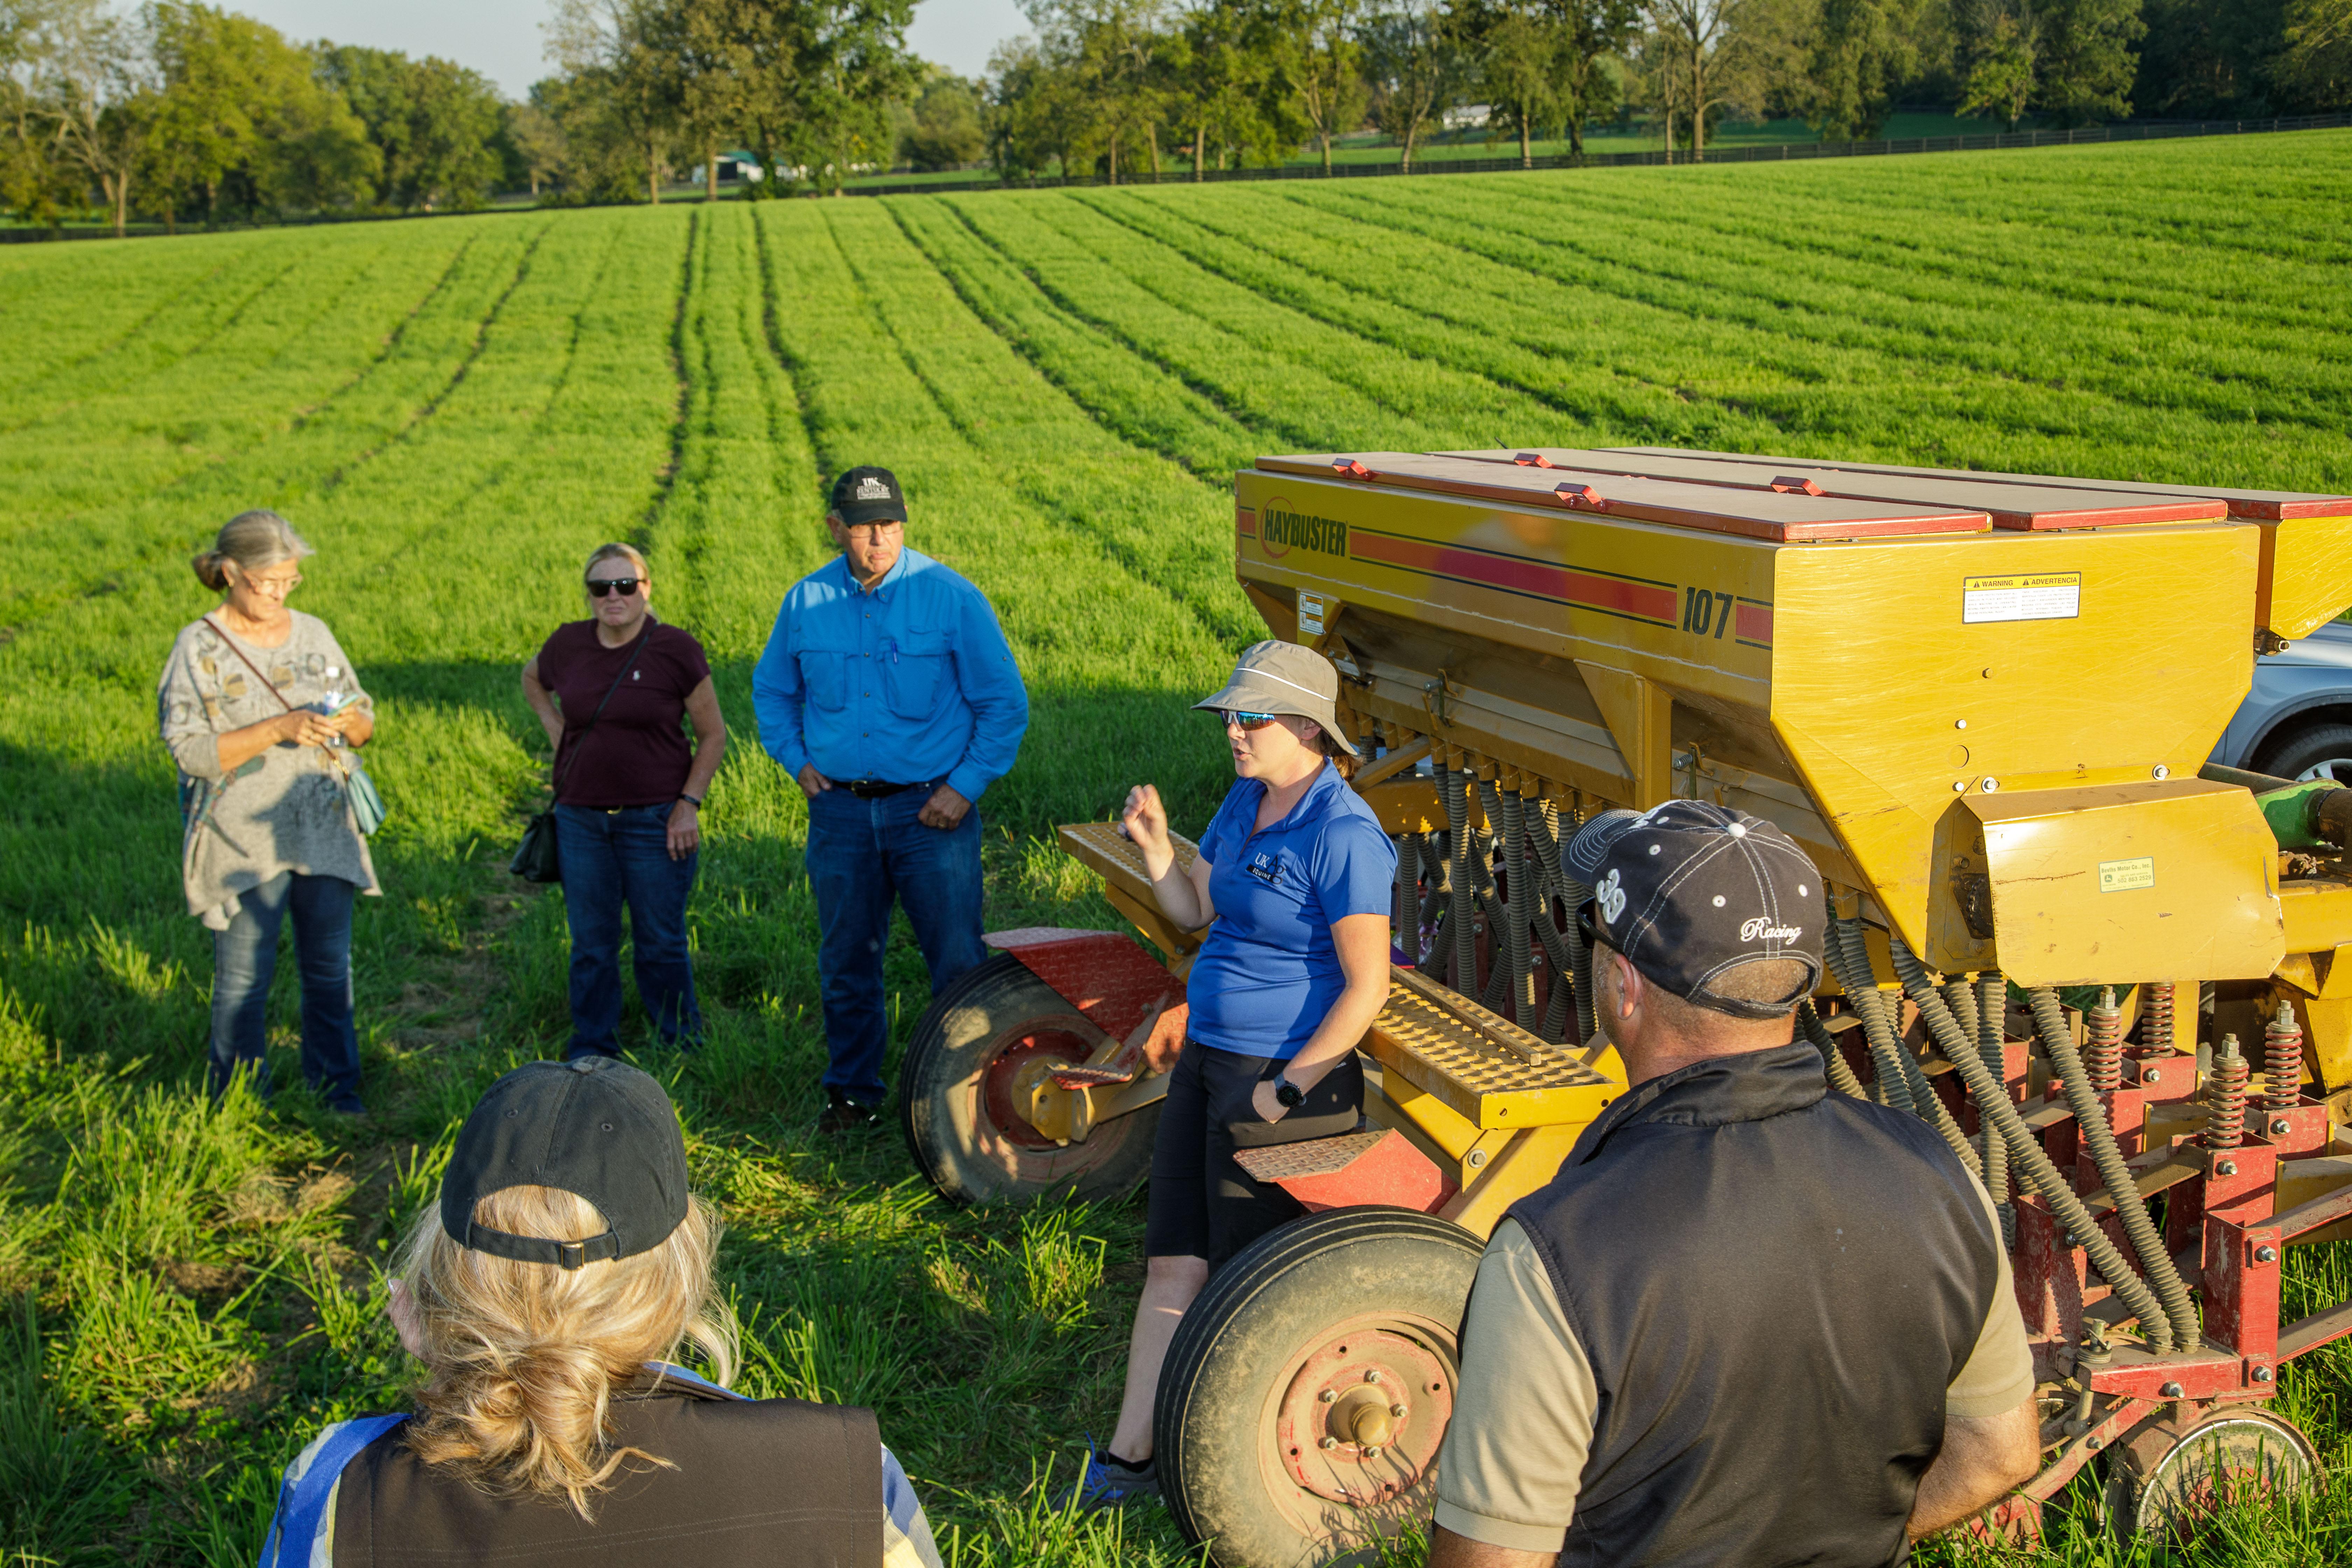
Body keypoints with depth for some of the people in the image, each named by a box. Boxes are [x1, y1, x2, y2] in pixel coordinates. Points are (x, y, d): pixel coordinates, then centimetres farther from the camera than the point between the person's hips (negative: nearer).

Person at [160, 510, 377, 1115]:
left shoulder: (313, 633, 8)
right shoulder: (199, 648, -6)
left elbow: (365, 718, 14)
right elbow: (189, 749, -13)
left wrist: (350, 722, -11)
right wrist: (279, 730, -23)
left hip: (323, 833, 4)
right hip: (243, 842, -4)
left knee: (330, 969, 9)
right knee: (244, 978, 2)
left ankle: (335, 1086, 23)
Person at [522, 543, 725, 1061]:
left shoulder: (675, 649, -8)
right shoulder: (568, 644, 2)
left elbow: (713, 735, -1)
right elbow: (532, 680, 26)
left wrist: (689, 803, -8)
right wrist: (556, 732, 11)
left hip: (655, 819, -3)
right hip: (581, 819, 3)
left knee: (660, 945, 4)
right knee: (591, 945, 11)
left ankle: (682, 1052, 18)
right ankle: (591, 1056, 23)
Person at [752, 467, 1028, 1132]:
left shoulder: (953, 598, -5)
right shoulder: (807, 602, 5)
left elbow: (1005, 704, -1)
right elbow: (772, 691, 21)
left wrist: (966, 785, -7)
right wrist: (797, 759, 7)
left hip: (931, 808, -3)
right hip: (840, 809, 3)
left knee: (958, 963, -4)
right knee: (846, 964, 11)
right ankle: (853, 1093, 26)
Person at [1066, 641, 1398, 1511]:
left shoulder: (1343, 836, -19)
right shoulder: (1246, 800, 7)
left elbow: (1366, 985, -19)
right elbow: (1193, 910, 16)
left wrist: (1287, 1090, -17)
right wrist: (1154, 844, -2)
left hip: (1286, 1075, -8)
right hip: (1207, 1057, 8)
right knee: (1172, 1264, 10)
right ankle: (1129, 1456, 17)